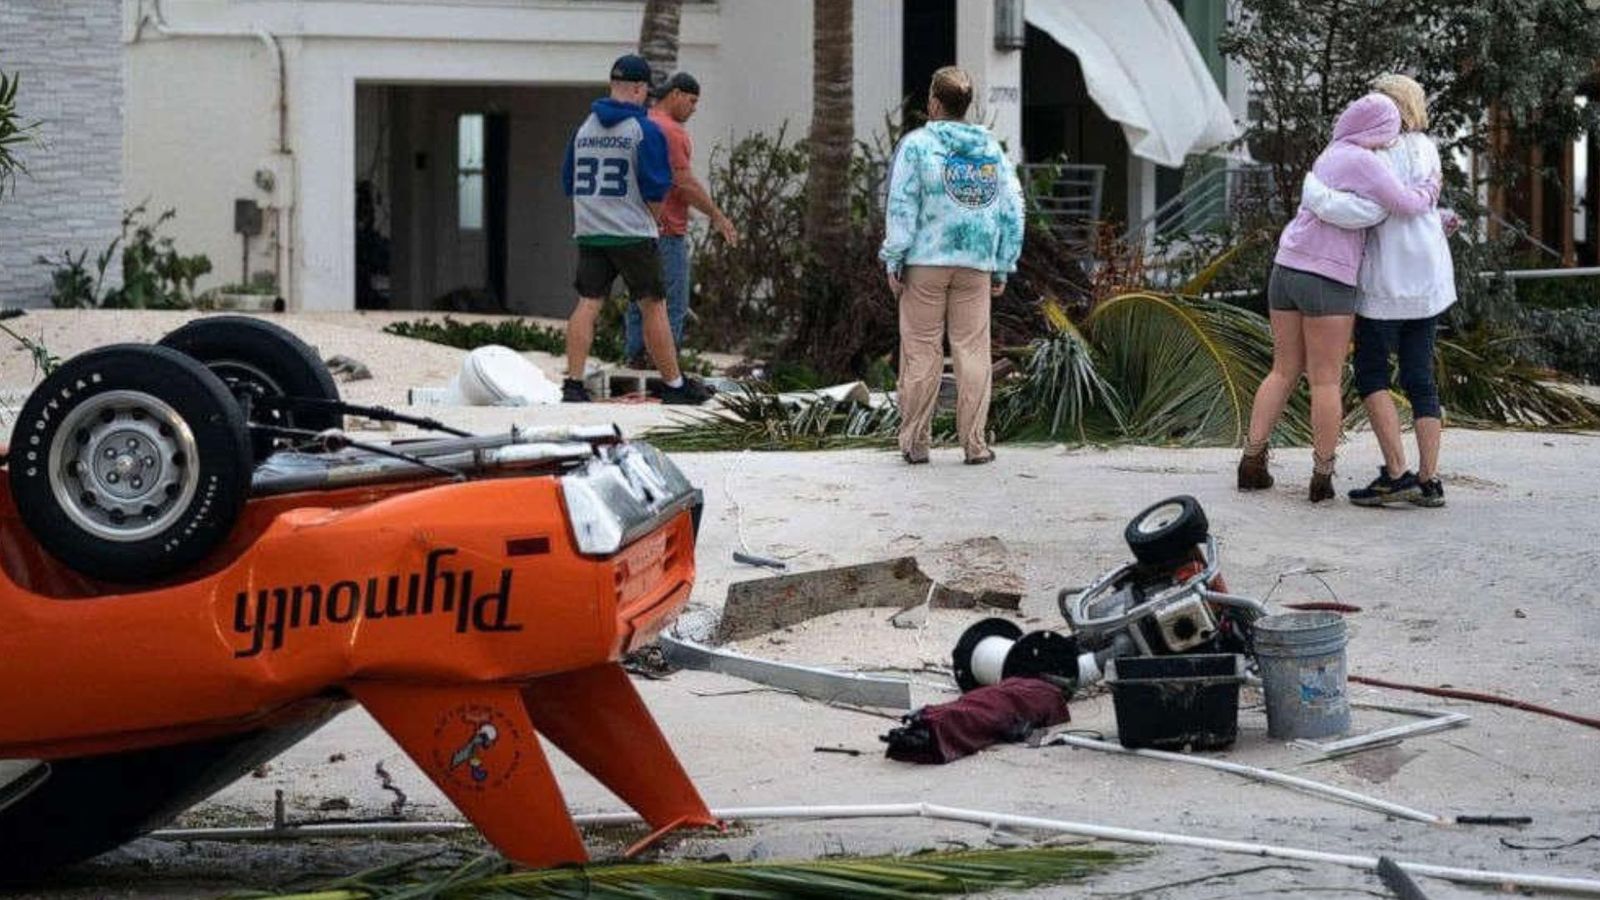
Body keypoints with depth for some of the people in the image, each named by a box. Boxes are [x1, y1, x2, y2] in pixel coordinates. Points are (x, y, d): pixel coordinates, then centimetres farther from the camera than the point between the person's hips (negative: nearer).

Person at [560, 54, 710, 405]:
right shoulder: (644, 129, -8)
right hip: (632, 234, -5)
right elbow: (656, 189, -11)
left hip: (589, 232, 5)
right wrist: (650, 218, 7)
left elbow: (569, 183, 16)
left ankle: (573, 383, -6)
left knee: (588, 304, 2)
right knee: (653, 307, 2)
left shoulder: (584, 128, 11)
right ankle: (674, 385, 8)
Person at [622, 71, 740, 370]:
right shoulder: (670, 131, -14)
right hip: (666, 231, -9)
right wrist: (717, 216, -9)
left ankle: (634, 360, 11)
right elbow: (684, 183, -17)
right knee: (672, 304, -6)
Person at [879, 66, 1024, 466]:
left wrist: (894, 261, -2)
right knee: (972, 350, 5)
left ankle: (915, 441, 4)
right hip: (976, 265, 3)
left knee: (921, 353, 2)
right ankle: (975, 443, 3)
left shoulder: (916, 145, -3)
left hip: (926, 263, -3)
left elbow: (902, 207, -7)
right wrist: (1002, 268, 15)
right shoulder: (991, 148, 10)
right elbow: (1011, 211, 11)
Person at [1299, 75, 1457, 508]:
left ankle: (1396, 474, -8)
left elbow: (1369, 210, -24)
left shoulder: (1393, 153, -13)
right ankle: (1429, 481, 2)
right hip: (1429, 283, 8)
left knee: (1371, 374, 1)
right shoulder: (1427, 150, 16)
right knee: (1420, 379, 7)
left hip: (1389, 282, -8)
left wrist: (1315, 193, -19)